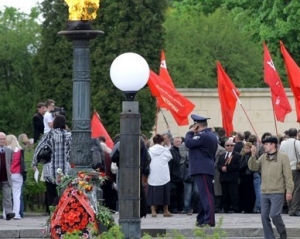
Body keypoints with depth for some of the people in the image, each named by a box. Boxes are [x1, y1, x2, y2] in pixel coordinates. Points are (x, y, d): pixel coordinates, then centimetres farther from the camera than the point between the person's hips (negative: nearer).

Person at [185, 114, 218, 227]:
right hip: (207, 168, 11)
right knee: (204, 195, 15)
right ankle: (202, 219, 21)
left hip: (202, 170, -11)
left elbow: (188, 143, -19)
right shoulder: (212, 136, 17)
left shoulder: (203, 136, -16)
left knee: (206, 195, -12)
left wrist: (190, 132, -5)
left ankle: (209, 220, -16)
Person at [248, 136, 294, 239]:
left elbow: (288, 175, -5)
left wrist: (289, 191, -10)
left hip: (277, 193, -6)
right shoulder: (263, 157, 12)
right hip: (265, 192, 6)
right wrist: (253, 155, -10)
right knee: (264, 216, 3)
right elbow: (253, 167, 4)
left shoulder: (283, 157, -4)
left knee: (274, 214, -15)